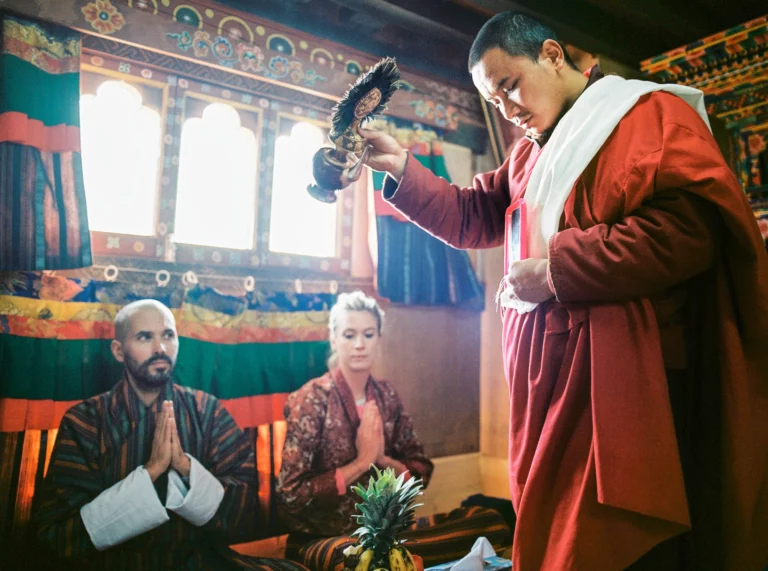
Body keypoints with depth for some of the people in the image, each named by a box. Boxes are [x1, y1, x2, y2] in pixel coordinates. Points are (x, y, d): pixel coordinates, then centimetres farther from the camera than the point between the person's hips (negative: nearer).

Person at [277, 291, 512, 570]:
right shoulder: (311, 399, -11)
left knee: (492, 522, -11)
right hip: (323, 538, -5)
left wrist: (383, 460, -11)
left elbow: (421, 471, 8)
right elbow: (291, 495, -13)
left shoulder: (385, 395, 4)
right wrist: (361, 463, -17)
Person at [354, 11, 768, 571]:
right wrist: (402, 168, 9)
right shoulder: (532, 152, 21)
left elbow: (694, 227, -19)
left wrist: (555, 269, -15)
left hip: (623, 383, -8)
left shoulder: (649, 112, -5)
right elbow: (473, 217, 21)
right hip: (551, 378, 8)